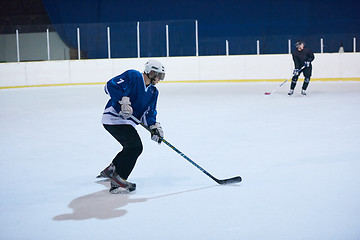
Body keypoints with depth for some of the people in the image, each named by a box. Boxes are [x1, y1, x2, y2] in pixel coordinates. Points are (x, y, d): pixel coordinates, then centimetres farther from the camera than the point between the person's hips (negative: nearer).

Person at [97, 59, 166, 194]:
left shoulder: (153, 92, 12)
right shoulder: (133, 76, -12)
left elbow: (148, 113, 7)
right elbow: (110, 86, -20)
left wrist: (154, 127, -11)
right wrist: (123, 100, -31)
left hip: (127, 122, 10)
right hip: (114, 117, -10)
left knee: (132, 148, 22)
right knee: (135, 146, -20)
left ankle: (110, 170, 42)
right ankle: (117, 181, -15)